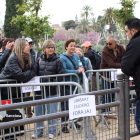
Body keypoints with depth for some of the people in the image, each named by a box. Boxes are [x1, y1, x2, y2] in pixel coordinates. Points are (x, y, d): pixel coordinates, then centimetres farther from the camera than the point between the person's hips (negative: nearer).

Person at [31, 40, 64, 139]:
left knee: (52, 112, 4)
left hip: (52, 90, -4)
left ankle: (52, 131, 16)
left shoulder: (57, 60, -2)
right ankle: (39, 131, 21)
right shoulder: (40, 59, 8)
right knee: (39, 111, 9)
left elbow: (60, 75, -6)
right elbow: (36, 73, 14)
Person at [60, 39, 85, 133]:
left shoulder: (76, 56, 11)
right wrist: (77, 71, -16)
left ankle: (74, 122, 24)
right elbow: (64, 71, -18)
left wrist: (82, 57, -1)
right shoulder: (62, 58, -10)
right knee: (66, 105, -2)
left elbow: (83, 66, 15)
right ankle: (64, 125, 7)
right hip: (66, 85, -6)